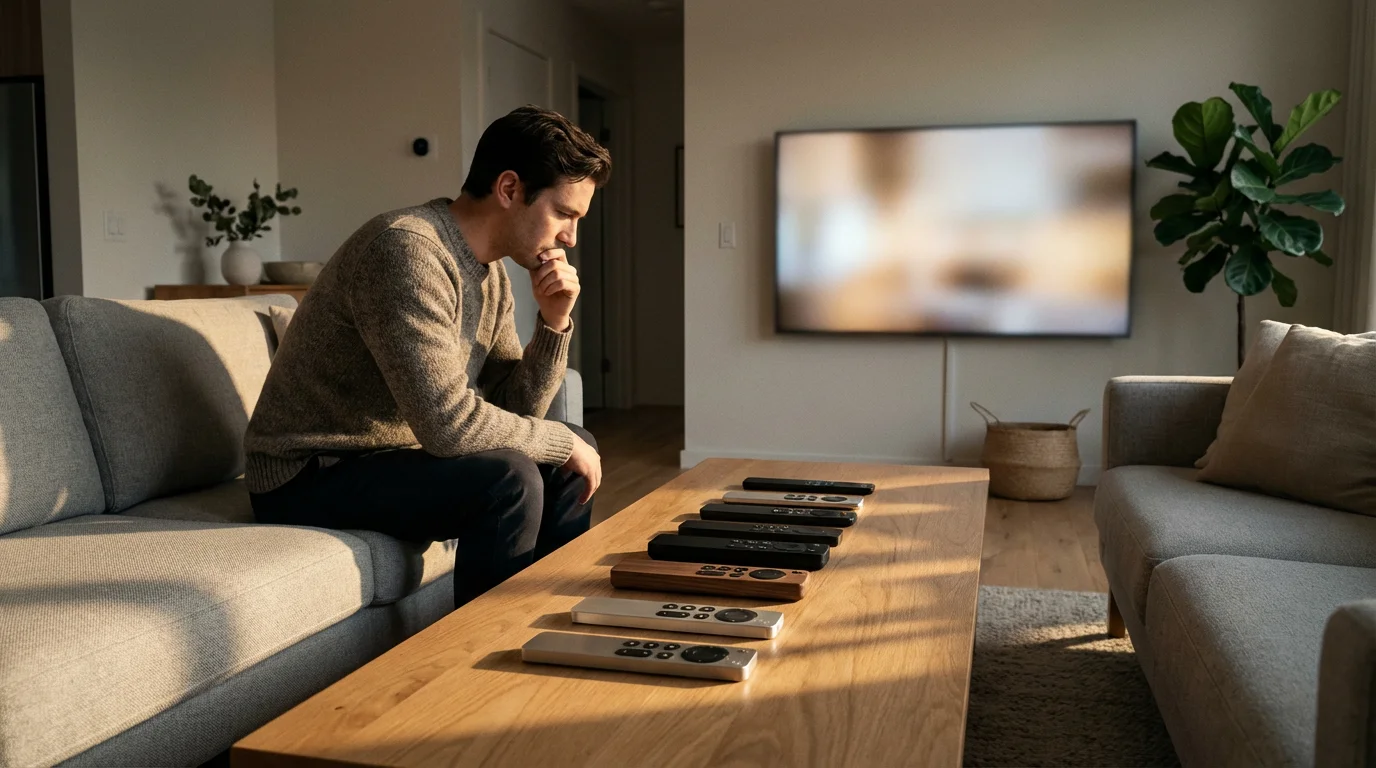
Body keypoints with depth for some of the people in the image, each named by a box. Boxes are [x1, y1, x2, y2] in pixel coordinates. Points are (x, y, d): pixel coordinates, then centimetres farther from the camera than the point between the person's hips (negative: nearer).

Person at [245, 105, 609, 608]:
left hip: (388, 454, 9)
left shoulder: (490, 273, 4)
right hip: (308, 476, -9)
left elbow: (514, 410, 5)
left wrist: (554, 322, -10)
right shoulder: (406, 249, -25)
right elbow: (447, 421, -32)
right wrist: (562, 442, -17)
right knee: (507, 481, -27)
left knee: (576, 451, 7)